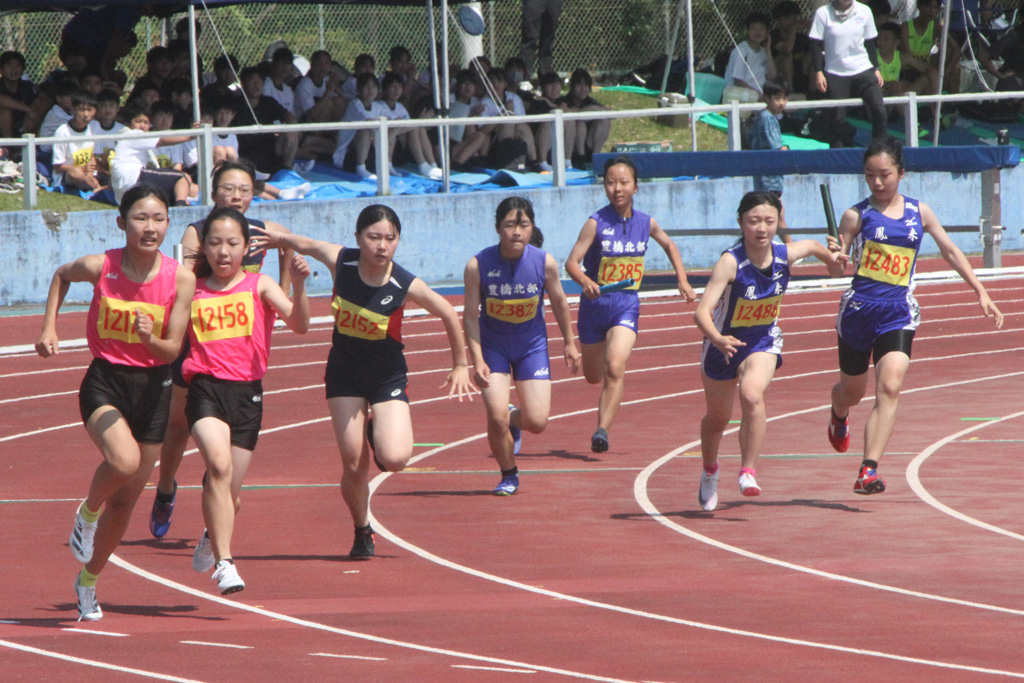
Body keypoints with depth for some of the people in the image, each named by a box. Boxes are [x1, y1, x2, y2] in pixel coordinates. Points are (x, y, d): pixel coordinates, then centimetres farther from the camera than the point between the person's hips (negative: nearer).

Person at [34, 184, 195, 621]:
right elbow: (62, 276, 12)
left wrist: (151, 339, -29)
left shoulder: (181, 280, -11)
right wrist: (48, 328, 4)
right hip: (104, 382, -2)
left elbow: (172, 350, -8)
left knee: (127, 498, 10)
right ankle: (87, 514, 3)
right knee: (124, 461, -31)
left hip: (152, 387, 2)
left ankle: (88, 580, 33)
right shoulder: (100, 268, -12)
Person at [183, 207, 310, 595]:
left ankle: (212, 538, 43)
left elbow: (299, 325, -8)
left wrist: (299, 287, -25)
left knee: (228, 493, 7)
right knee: (219, 465, -27)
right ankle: (224, 563, -27)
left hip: (247, 392, 1)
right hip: (205, 388, -1)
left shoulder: (259, 286, 5)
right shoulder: (192, 291, 9)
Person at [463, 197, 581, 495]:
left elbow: (559, 302, 2)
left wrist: (569, 343, 11)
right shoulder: (478, 266, -20)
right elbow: (471, 316, -13)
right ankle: (508, 475, 14)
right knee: (497, 417, -14)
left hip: (532, 345, 1)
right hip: (493, 346, -1)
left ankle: (513, 420, 32)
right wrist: (477, 359, -22)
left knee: (537, 422, -6)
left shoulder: (544, 263, -16)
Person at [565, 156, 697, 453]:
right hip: (596, 303, -1)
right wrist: (586, 282, -39)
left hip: (627, 306, 1)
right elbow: (572, 263, -19)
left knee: (615, 368, -22)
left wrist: (682, 280, 11)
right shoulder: (596, 223, -13)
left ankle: (602, 430, -24)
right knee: (593, 376, 14)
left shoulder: (646, 223, -2)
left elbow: (669, 245, 20)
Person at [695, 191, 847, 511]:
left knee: (752, 395, -30)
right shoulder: (731, 262, -31)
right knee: (717, 418, 18)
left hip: (764, 342, 1)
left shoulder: (785, 255, -18)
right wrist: (718, 340, -58)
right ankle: (709, 473, 47)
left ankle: (748, 473, -23)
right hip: (724, 343, -1)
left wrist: (832, 260, 28)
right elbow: (702, 311, -39)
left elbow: (812, 245, 8)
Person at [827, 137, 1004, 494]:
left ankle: (868, 471, -25)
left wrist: (980, 292, 18)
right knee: (852, 392, 14)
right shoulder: (857, 216, -1)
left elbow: (950, 251, 19)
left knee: (889, 388, -19)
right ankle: (839, 416, 54)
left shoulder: (919, 212, 7)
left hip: (899, 314, 1)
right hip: (858, 309, -1)